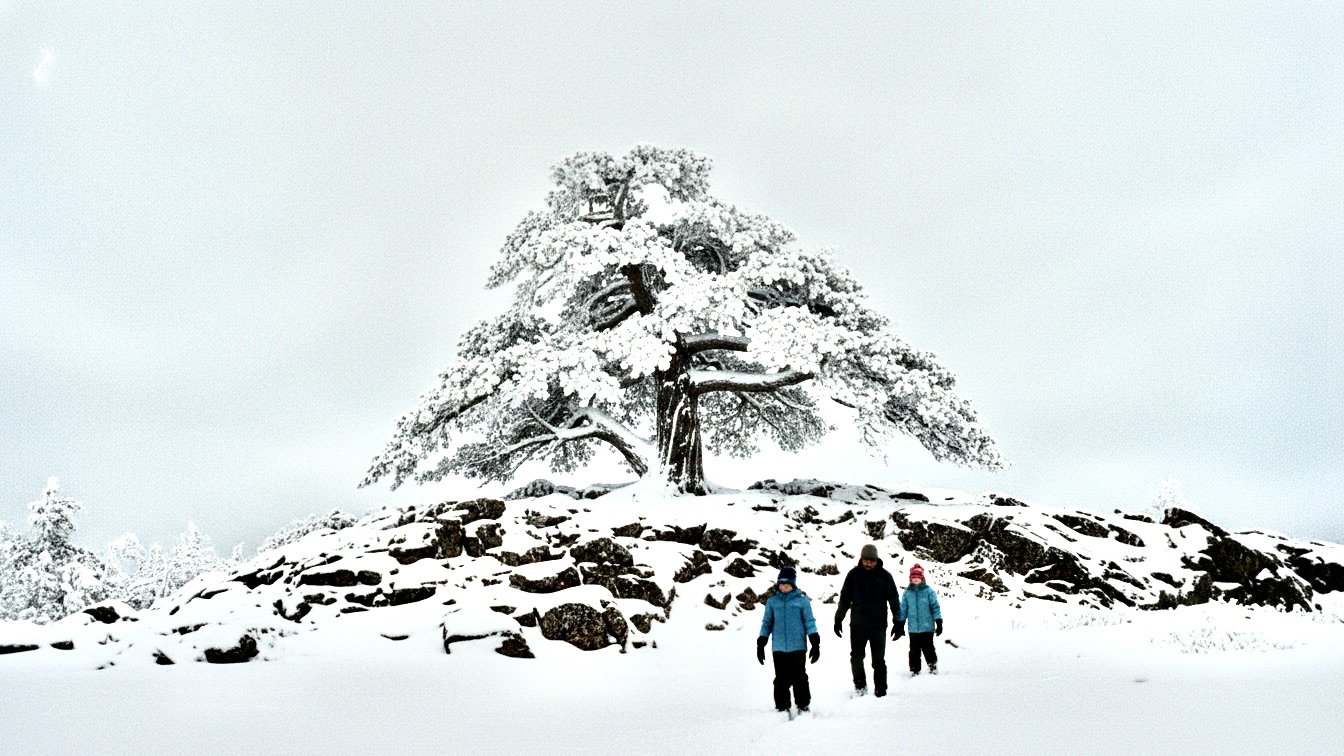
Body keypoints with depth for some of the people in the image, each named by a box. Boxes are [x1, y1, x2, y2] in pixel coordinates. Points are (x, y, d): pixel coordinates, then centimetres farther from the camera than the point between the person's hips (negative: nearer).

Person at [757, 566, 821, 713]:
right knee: (781, 679, 4)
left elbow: (809, 622, 3)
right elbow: (766, 623, 12)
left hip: (797, 647, -2)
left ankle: (803, 705, 10)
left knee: (799, 677, -2)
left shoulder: (802, 601, 3)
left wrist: (815, 643, -4)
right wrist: (760, 644, 8)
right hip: (779, 648, 2)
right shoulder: (772, 602, 9)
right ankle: (782, 707, 13)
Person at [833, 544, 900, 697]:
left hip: (878, 626, -1)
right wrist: (838, 619, 7)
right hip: (857, 625, 1)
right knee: (856, 656, -1)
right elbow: (845, 598, 8)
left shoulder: (885, 576, -2)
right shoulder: (853, 575, 1)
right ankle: (860, 684, 18)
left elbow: (893, 600, 2)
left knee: (879, 660, 4)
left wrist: (898, 622, -3)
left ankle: (880, 690, 13)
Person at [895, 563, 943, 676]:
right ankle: (914, 670, 16)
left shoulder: (928, 591, -1)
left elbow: (935, 607, -1)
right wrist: (900, 626, 10)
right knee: (914, 651, 6)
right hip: (913, 629, 2)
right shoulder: (907, 593, 6)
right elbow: (903, 609, 11)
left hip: (927, 627, -2)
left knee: (928, 649, 4)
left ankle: (933, 665, 23)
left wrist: (939, 623, -5)